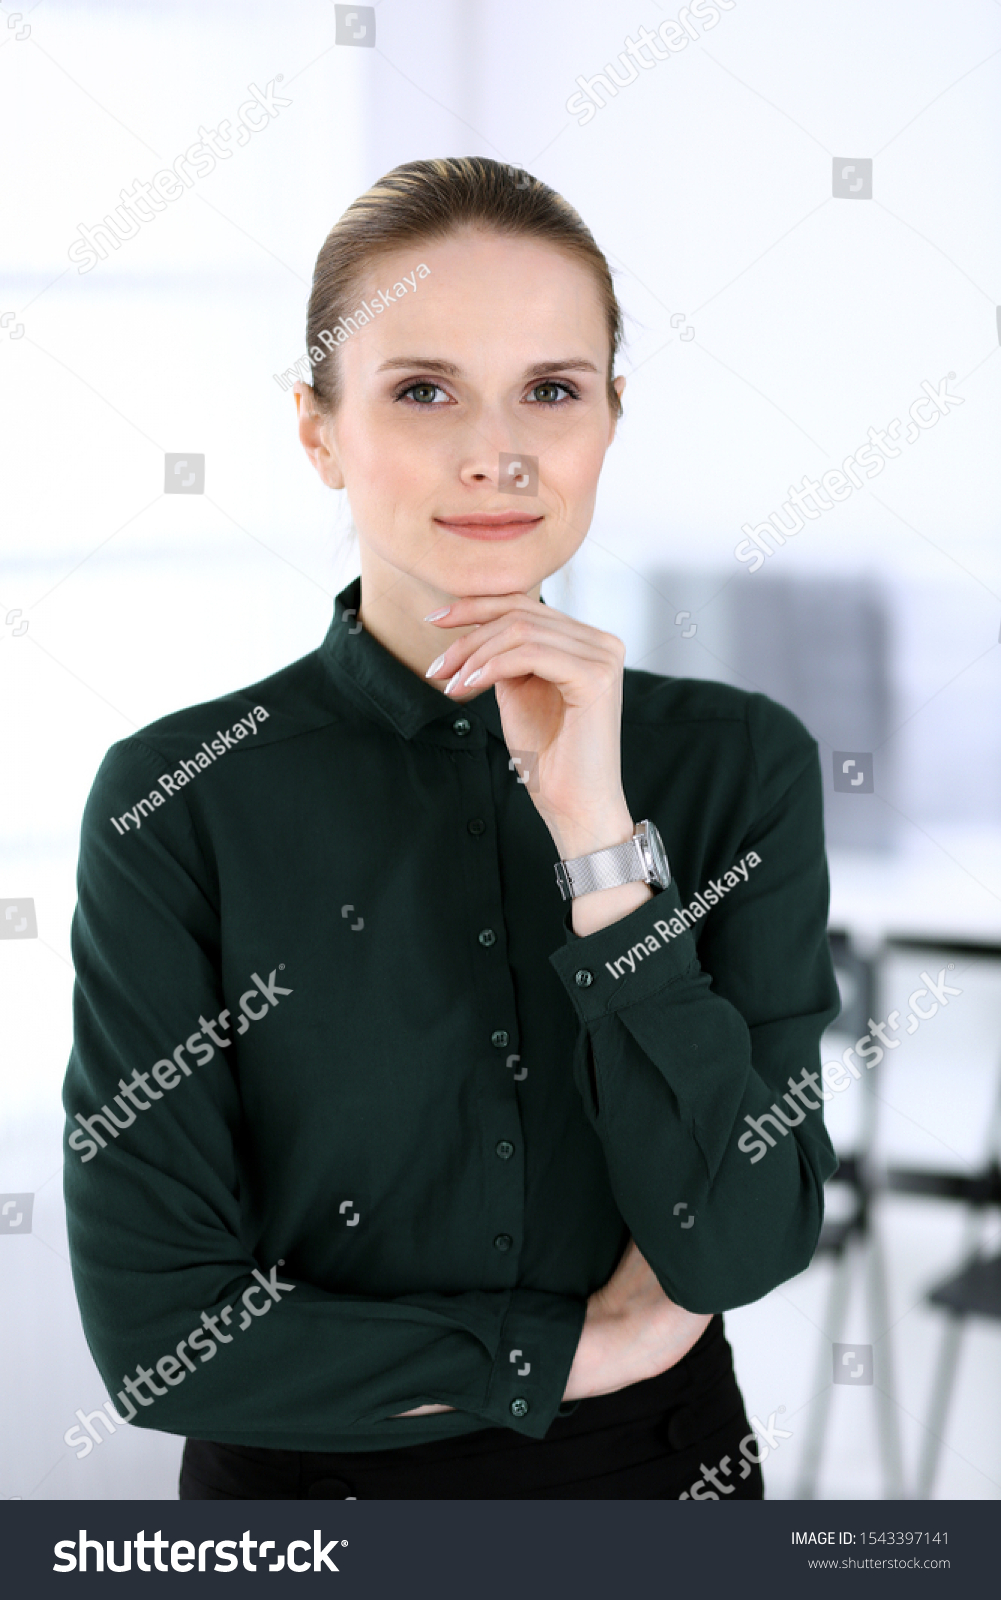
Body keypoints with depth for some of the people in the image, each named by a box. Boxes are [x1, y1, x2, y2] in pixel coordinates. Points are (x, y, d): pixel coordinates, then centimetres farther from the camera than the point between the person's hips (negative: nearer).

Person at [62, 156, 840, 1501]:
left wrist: (598, 833, -24)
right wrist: (577, 1349, -12)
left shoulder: (738, 763, -10)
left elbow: (742, 1245, -17)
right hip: (308, 1481, -1)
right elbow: (156, 1334, -16)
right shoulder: (178, 802, -16)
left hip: (659, 1478, 2)